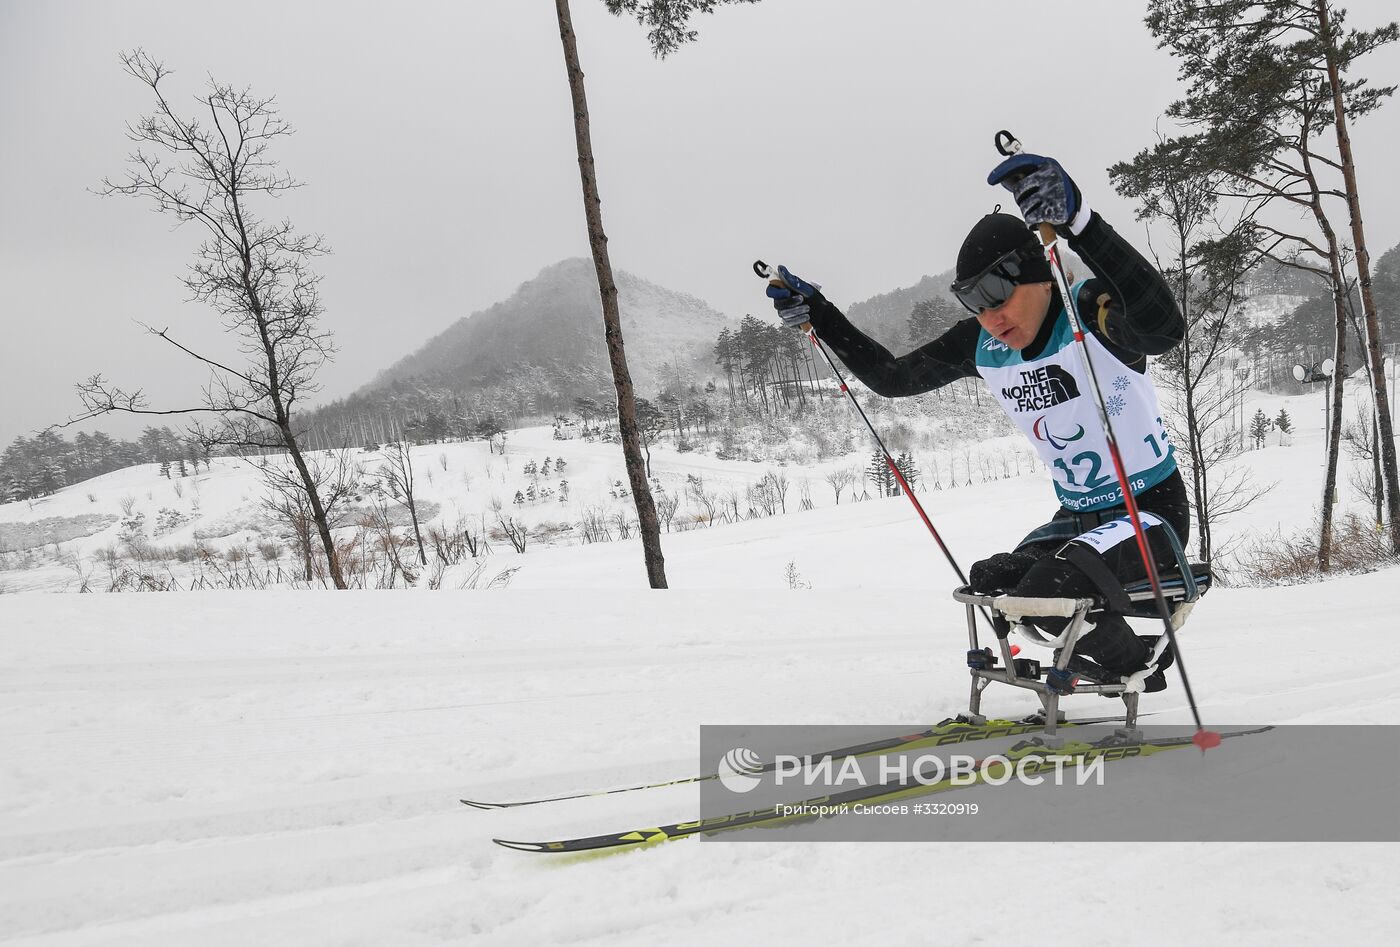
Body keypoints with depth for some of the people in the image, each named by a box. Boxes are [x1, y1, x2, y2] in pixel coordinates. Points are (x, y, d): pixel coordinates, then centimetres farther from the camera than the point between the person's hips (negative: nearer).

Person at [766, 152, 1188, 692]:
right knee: (991, 586, -4)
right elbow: (892, 378, 7)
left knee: (1045, 592, -27)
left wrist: (1077, 220, -59)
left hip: (1152, 510, -7)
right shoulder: (982, 345, -4)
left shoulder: (1092, 312, -23)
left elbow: (1165, 327, -48)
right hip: (1077, 515, 8)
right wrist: (817, 315, -5)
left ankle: (1140, 661, 6)